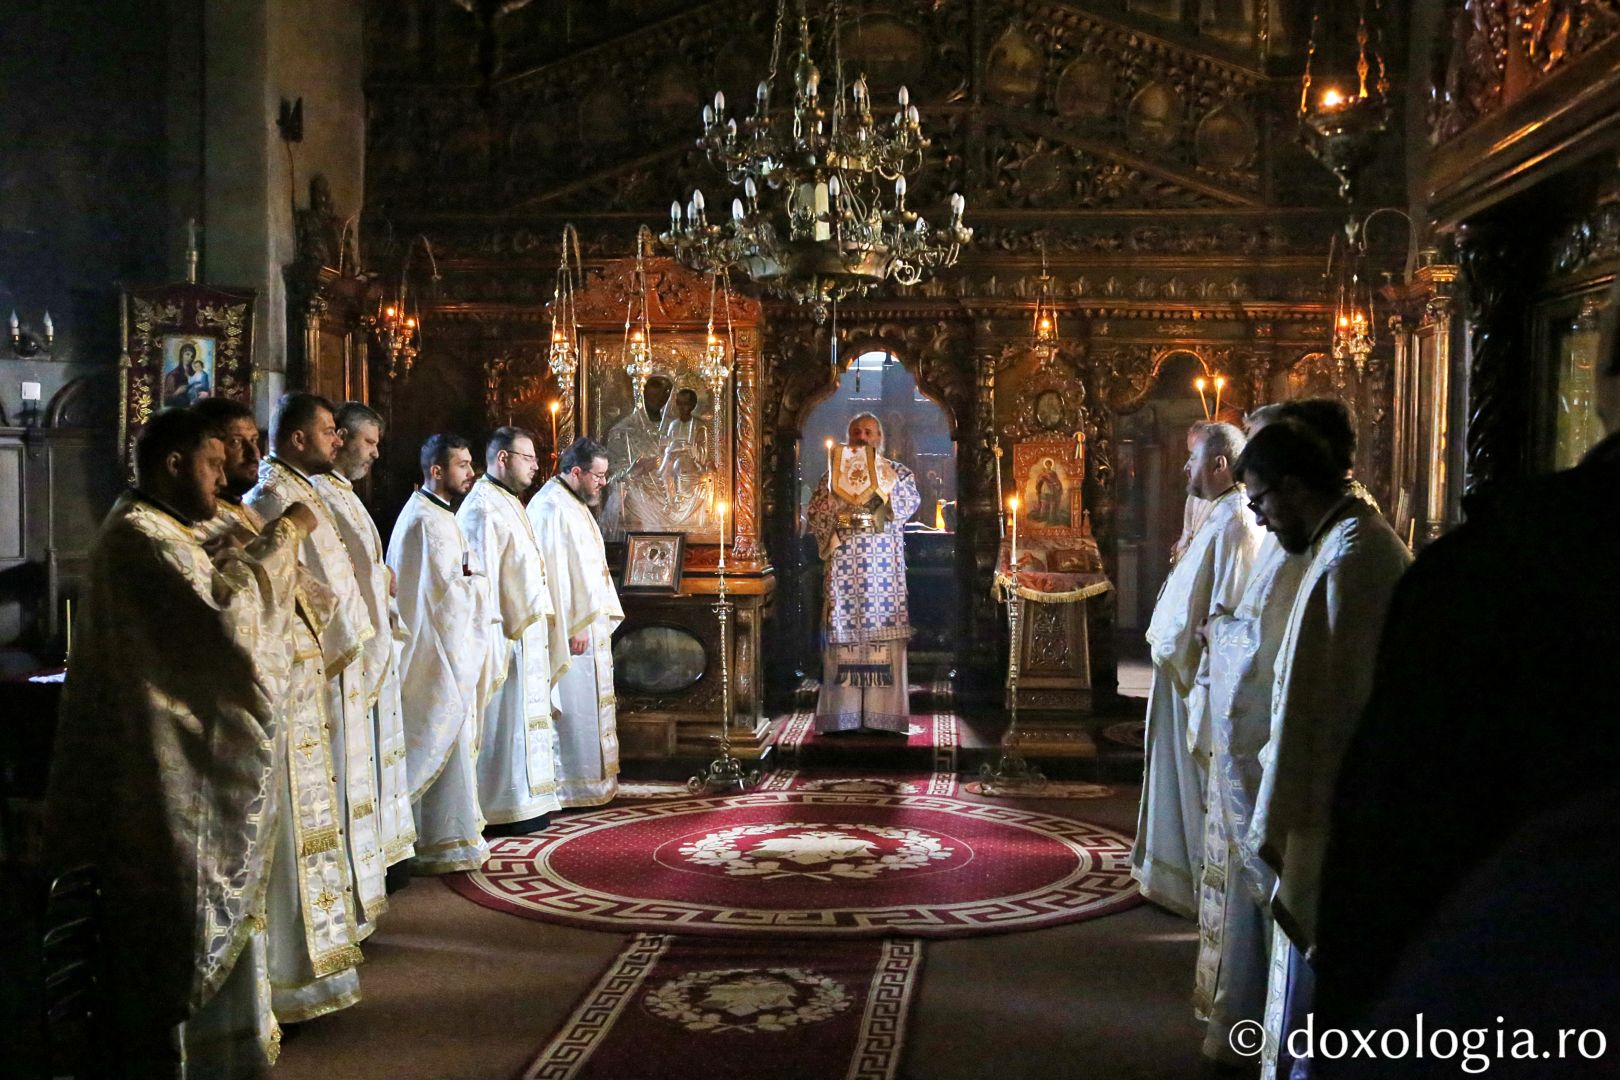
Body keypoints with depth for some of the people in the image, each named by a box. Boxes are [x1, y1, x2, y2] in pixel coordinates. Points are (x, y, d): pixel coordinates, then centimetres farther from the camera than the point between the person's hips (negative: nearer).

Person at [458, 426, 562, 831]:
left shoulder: (508, 504, 16)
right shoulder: (482, 508, -15)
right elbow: (481, 578, -21)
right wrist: (494, 639, -24)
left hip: (527, 632, 10)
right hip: (507, 634, -10)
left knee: (525, 718, 13)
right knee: (505, 720, -4)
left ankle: (525, 802, 20)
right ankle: (506, 810, 2)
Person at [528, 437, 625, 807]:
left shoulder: (575, 505, 15)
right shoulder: (551, 508, -17)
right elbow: (553, 574, -21)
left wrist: (604, 614, 17)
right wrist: (574, 629, -22)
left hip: (590, 624, 10)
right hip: (573, 630, -10)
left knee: (591, 704, 14)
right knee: (574, 705, -4)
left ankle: (592, 781, 22)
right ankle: (574, 787, 4)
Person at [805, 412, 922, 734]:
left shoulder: (897, 471, 12)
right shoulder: (835, 473, 15)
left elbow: (912, 502, -6)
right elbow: (813, 512, 7)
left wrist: (882, 478, -13)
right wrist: (838, 494, -8)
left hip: (884, 563, -1)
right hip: (844, 561, 1)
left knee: (882, 626, -6)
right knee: (844, 627, -3)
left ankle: (883, 709, -4)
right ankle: (843, 710, -1)